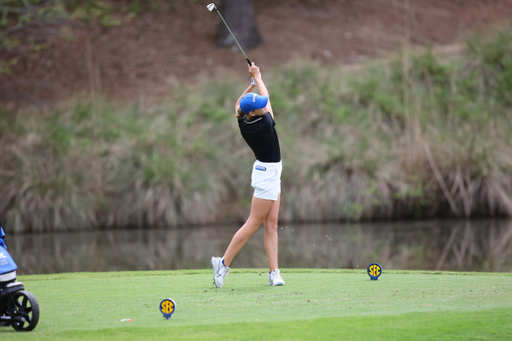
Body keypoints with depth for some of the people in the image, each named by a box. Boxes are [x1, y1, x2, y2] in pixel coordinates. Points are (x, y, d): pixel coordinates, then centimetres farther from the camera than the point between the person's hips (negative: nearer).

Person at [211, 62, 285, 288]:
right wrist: (257, 77, 7)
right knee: (253, 223, -3)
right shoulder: (265, 125, -23)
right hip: (267, 174, -8)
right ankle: (224, 263, 2)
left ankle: (274, 272, 2)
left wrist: (252, 83, 11)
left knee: (271, 223, 5)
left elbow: (237, 105, 18)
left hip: (268, 173, 8)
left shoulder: (243, 123, -5)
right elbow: (268, 98, -6)